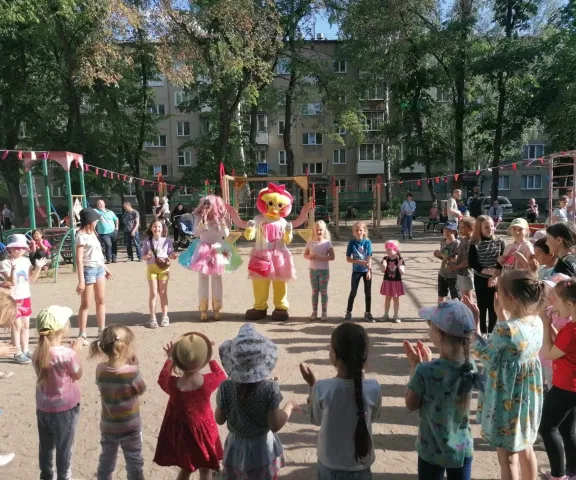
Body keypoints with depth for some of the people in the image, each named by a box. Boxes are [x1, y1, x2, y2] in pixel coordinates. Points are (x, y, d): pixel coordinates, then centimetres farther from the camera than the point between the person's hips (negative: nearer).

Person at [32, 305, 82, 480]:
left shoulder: (38, 353, -9)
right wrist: (76, 353, -3)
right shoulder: (67, 354, -27)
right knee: (64, 449, 13)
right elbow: (78, 375, -11)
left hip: (43, 408, 6)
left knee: (45, 446, 23)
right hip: (65, 409, -6)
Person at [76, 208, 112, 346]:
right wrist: (81, 280, -21)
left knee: (101, 300, 13)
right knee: (86, 304, -1)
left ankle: (101, 330, 24)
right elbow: (79, 259, -18)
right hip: (89, 269, -8)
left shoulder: (93, 233, 9)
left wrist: (105, 268, 20)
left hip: (99, 268, 8)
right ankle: (82, 335, 9)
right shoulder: (81, 235, -14)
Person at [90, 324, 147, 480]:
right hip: (130, 427, -4)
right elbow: (141, 390, -10)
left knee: (105, 462, 25)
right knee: (134, 464, 16)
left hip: (107, 426, 4)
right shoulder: (132, 372, -27)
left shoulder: (100, 369, -13)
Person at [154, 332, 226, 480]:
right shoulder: (208, 382, -29)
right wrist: (209, 358, 4)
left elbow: (162, 379, 0)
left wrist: (169, 359, 8)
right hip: (204, 431, -2)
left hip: (181, 433, 2)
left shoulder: (172, 384, -26)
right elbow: (221, 375, -4)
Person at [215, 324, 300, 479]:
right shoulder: (270, 389, -24)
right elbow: (275, 425, -19)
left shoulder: (226, 388, -18)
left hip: (236, 448, 2)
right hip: (263, 448, -1)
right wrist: (289, 407, -3)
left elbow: (219, 419, -5)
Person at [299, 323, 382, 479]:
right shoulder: (373, 388, -19)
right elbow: (373, 417, 0)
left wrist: (312, 384, 1)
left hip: (329, 466, -1)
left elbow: (316, 420, -5)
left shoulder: (322, 388, -23)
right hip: (361, 466, 1)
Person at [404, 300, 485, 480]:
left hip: (432, 451, -4)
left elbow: (411, 404, -11)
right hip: (462, 449, 4)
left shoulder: (425, 371, -27)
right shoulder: (471, 367, -12)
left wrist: (415, 365, -10)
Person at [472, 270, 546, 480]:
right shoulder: (536, 321, -7)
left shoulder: (505, 329, -31)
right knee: (525, 448, 28)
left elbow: (484, 355, -15)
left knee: (507, 457, 12)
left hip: (508, 400, -8)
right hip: (529, 396, 8)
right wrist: (501, 314, 7)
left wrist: (474, 323, -12)